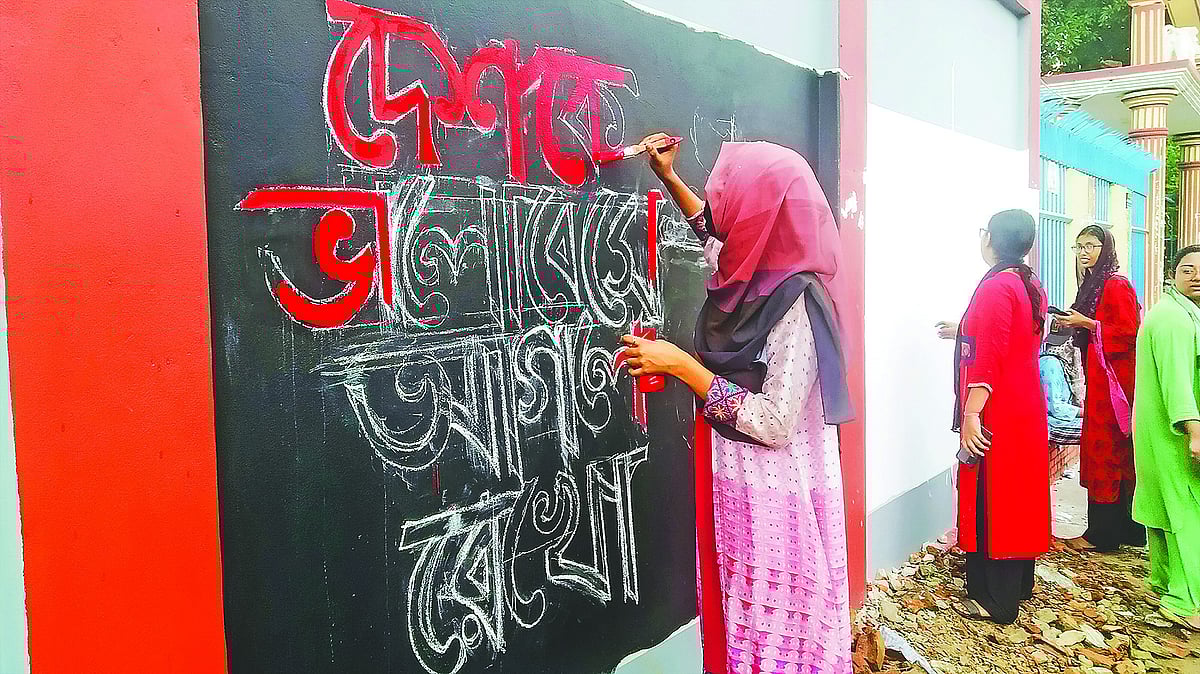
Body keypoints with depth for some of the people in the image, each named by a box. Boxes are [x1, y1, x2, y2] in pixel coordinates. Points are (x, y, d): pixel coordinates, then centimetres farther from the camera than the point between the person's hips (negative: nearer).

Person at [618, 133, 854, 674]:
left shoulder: (796, 299, -21)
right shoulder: (755, 273, 2)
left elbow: (773, 424, -25)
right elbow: (715, 236, 26)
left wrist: (680, 365, -22)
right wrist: (668, 178, 23)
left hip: (775, 503, -8)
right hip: (740, 488, 8)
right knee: (743, 621, 19)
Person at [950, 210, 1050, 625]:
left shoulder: (996, 287, -18)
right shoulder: (1031, 286, 10)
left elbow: (986, 358, -24)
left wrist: (971, 413, -24)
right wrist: (966, 329, 30)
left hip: (995, 416, -9)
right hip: (1027, 408, 9)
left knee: (991, 501, -1)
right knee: (1019, 496, 18)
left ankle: (995, 600, 7)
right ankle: (1019, 584, 30)